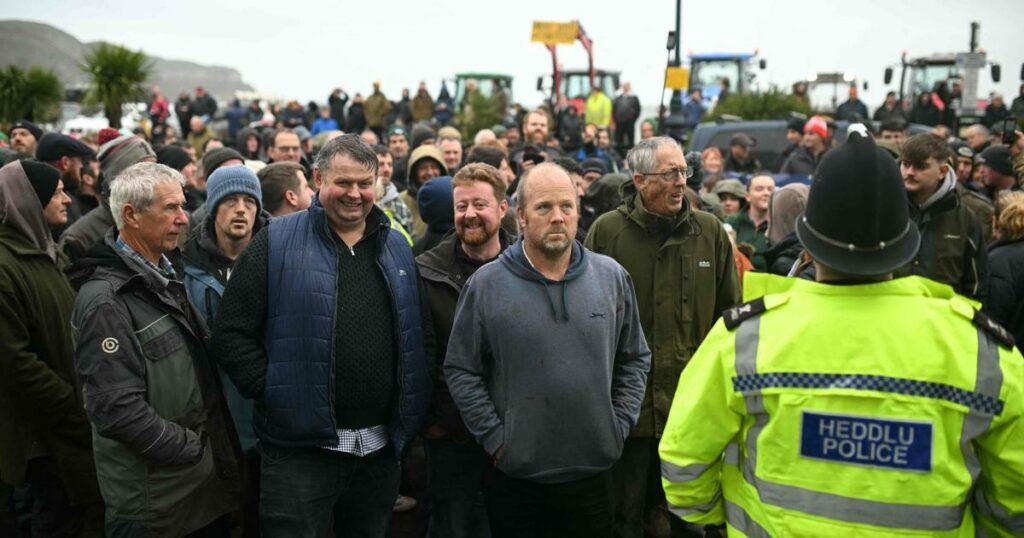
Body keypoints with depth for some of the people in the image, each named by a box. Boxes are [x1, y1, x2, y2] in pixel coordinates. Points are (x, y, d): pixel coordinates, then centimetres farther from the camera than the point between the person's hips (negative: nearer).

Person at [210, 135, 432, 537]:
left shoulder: (397, 248, 9)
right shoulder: (277, 243, -5)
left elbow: (423, 332, 15)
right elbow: (231, 333, -7)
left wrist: (415, 402, 6)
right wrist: (271, 392, -11)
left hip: (382, 447, 5)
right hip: (300, 447, -4)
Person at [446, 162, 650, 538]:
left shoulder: (612, 277, 1)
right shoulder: (487, 284, -7)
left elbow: (635, 360, 9)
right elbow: (461, 371, -4)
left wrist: (619, 424, 2)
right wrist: (494, 437, -7)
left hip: (594, 469, 3)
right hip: (515, 473, -2)